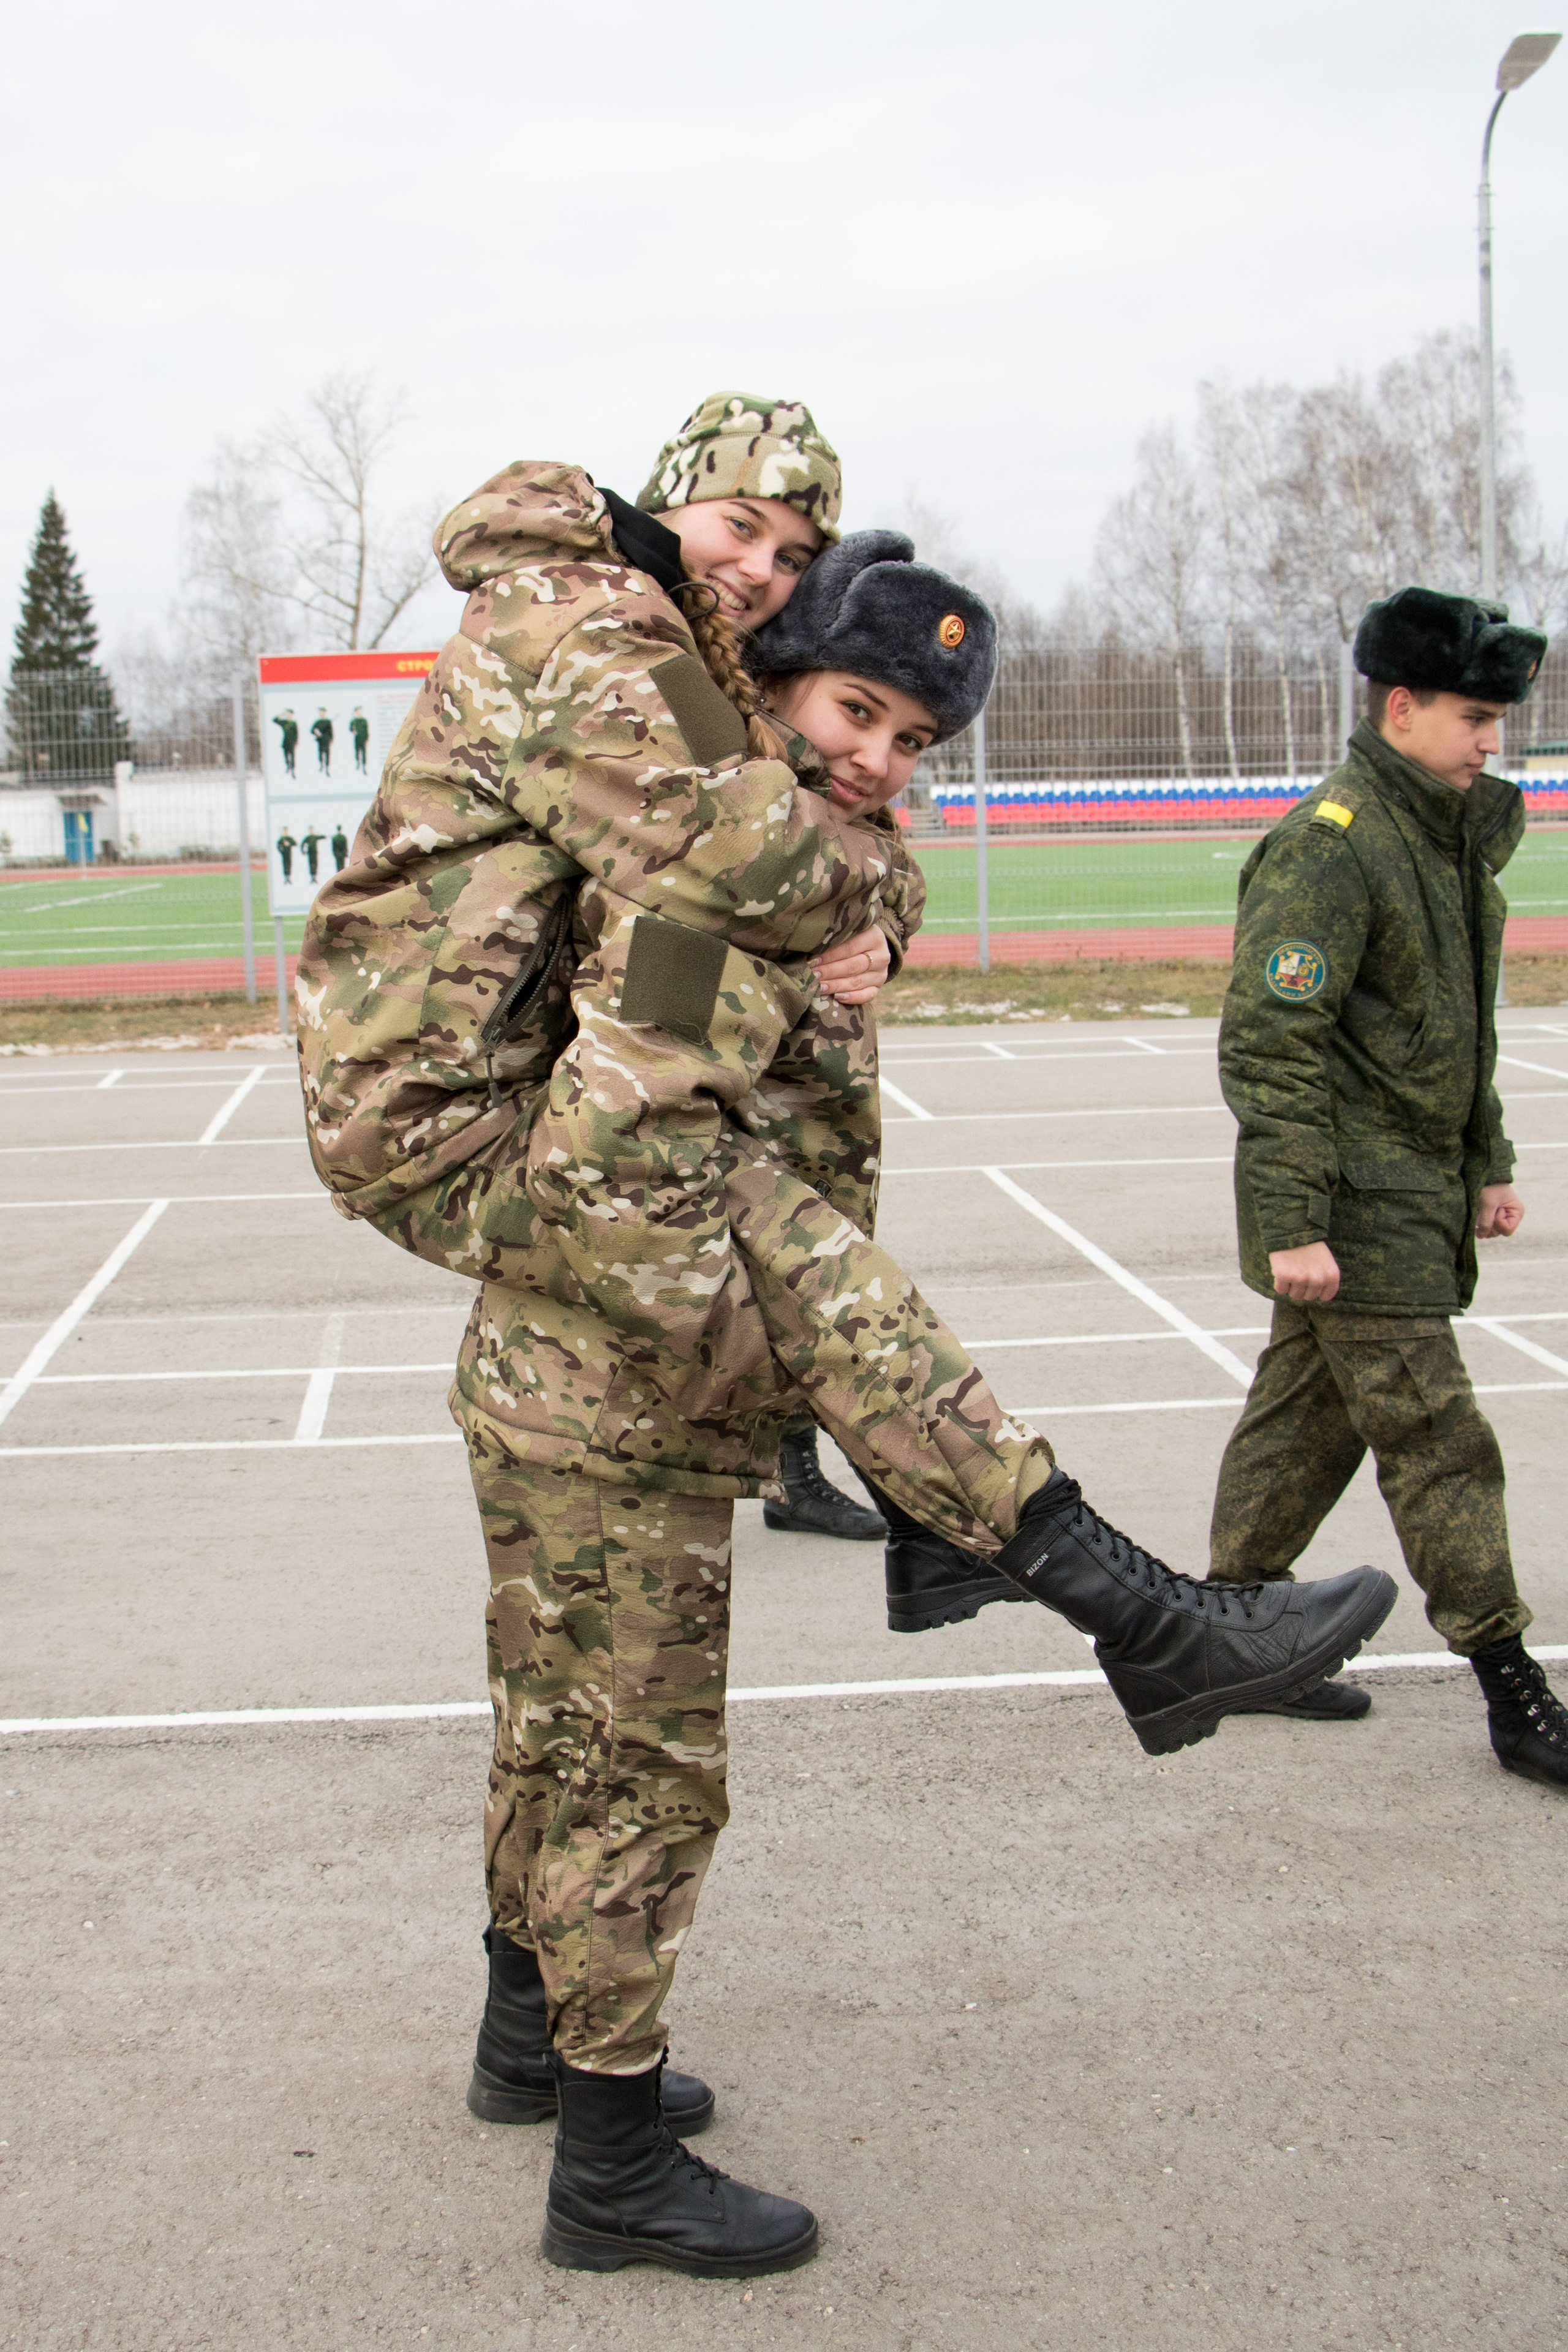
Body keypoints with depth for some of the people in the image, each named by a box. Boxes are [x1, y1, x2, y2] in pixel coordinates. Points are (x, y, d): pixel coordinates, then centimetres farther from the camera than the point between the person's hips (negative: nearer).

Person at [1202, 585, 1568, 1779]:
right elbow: (1271, 1046, -20)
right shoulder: (1327, 845, -16)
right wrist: (1291, 1223, -23)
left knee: (1308, 1415, 15)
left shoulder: (1454, 836, 14)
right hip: (1355, 1210, -9)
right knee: (1438, 1440, -5)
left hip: (1417, 1193, 9)